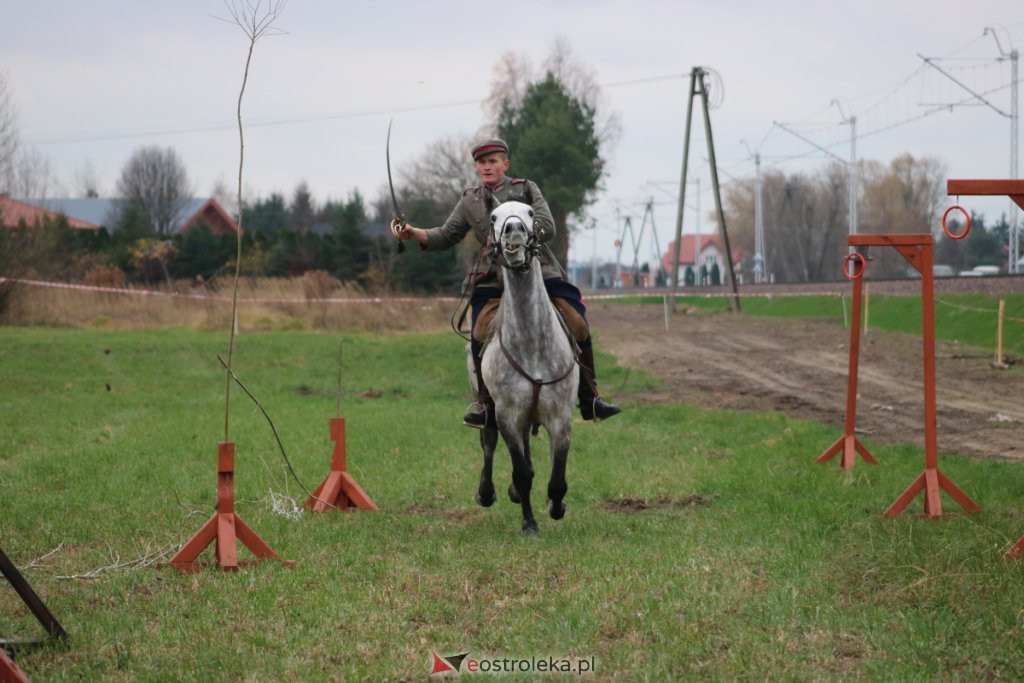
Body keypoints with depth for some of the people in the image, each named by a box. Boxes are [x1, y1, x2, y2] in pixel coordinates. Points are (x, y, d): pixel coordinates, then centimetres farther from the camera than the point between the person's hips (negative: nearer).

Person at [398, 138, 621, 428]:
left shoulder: (527, 189, 7)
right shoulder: (469, 201, 13)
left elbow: (547, 227, -4)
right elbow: (446, 236, 16)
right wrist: (414, 233, -1)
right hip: (493, 279, 1)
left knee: (577, 324, -9)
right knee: (481, 333, -21)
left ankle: (589, 399, 4)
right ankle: (487, 405, -10)